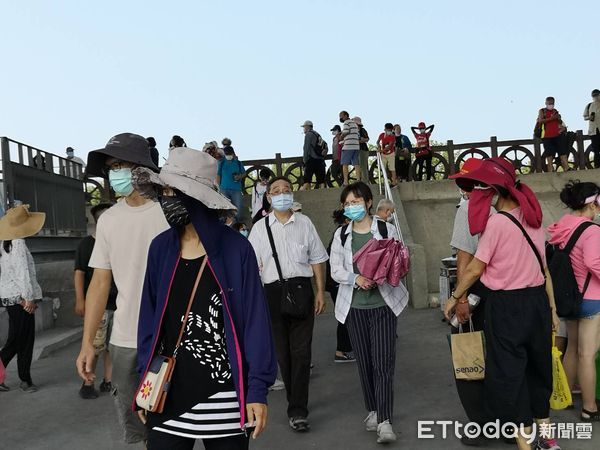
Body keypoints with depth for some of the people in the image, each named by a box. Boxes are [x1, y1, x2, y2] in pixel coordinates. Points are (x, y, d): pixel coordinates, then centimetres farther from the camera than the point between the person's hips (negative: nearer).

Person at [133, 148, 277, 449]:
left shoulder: (235, 248, -10)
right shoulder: (160, 248, 0)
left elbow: (255, 321, -8)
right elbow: (149, 317, 6)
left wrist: (258, 389, -9)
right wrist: (145, 381, 7)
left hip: (223, 395, -3)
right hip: (167, 393, 3)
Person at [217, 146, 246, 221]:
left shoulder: (238, 163, 7)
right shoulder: (222, 163, 6)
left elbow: (244, 173, 15)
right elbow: (218, 175, 6)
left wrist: (239, 176, -7)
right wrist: (218, 187, 0)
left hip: (236, 189, 0)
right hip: (224, 189, 0)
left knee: (237, 208, -1)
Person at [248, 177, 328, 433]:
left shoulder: (304, 223, 7)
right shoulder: (260, 227, 5)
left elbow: (317, 259, 9)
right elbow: (253, 266, 3)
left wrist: (320, 292, 5)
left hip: (301, 289, 0)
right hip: (273, 291, 1)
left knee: (301, 351, -3)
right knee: (282, 351, 10)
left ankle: (297, 411, 4)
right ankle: (296, 401, 28)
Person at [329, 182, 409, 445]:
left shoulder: (387, 230, -1)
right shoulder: (341, 235, 5)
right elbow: (335, 270, 2)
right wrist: (356, 279, -17)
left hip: (383, 303, -2)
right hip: (354, 305, 3)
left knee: (383, 362, -7)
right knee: (364, 361, 10)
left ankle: (385, 421, -3)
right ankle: (373, 410, 27)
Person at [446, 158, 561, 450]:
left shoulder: (497, 221, -15)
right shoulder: (533, 218, 8)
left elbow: (475, 269, -11)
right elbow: (544, 269, 11)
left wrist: (454, 297, 2)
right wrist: (552, 308, 16)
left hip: (506, 306, -8)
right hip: (537, 301, 8)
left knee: (508, 374, 4)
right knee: (537, 367, 20)